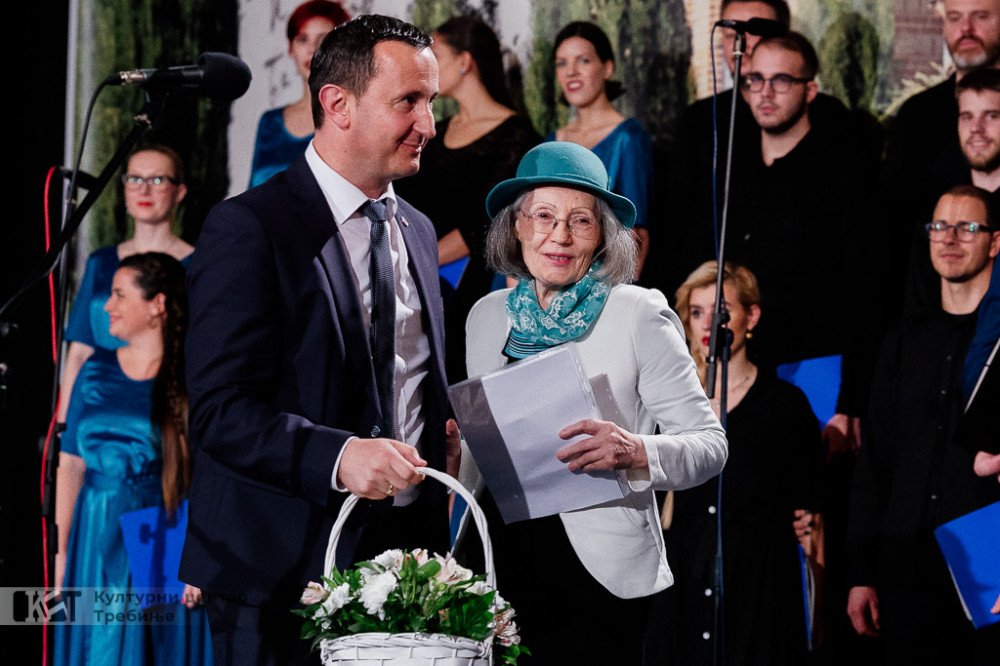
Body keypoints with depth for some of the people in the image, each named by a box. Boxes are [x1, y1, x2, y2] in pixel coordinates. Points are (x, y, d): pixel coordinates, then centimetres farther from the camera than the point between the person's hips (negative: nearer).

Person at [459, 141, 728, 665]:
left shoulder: (640, 315, -4)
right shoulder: (488, 316, 10)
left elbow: (710, 443, -6)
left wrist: (636, 452, -25)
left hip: (598, 578, -4)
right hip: (503, 571, 4)